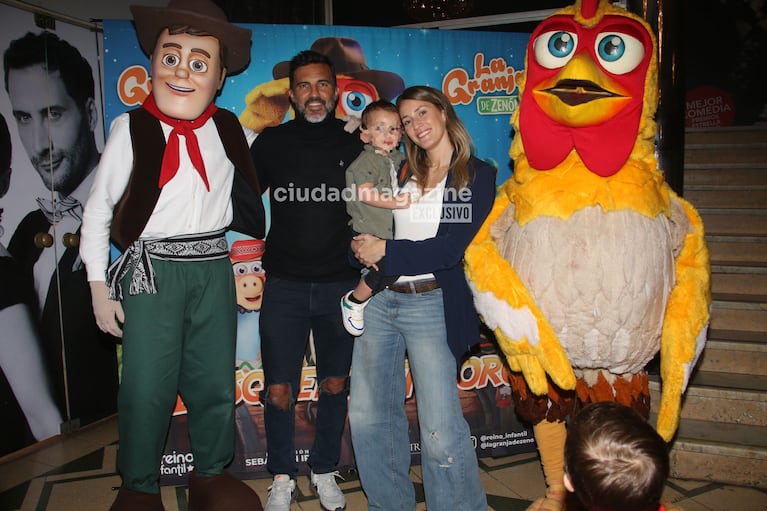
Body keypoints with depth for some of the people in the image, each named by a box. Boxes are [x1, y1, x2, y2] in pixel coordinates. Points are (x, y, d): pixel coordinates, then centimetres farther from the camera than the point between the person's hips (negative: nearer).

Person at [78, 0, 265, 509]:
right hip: (150, 270, -3)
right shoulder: (132, 127, -3)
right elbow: (98, 207, 2)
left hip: (213, 268, 3)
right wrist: (100, 286, 0)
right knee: (148, 386, 0)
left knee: (216, 382, 10)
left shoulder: (229, 130, 5)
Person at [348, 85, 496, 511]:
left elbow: (450, 249, -9)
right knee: (367, 415, 9)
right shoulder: (401, 173, 14)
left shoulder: (477, 176, 0)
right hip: (378, 300, 5)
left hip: (432, 304, -5)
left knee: (440, 428, -7)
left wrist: (386, 251, -7)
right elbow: (366, 233, 12)